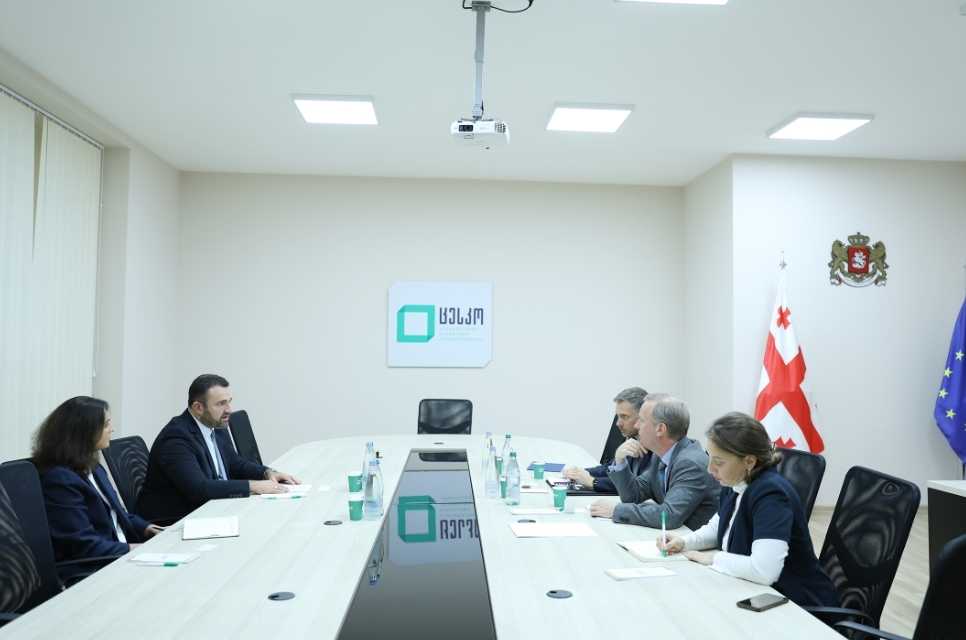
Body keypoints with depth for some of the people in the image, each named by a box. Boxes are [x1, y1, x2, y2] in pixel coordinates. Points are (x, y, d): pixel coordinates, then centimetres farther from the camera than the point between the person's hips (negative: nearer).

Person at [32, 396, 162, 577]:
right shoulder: (60, 479, -17)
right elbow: (83, 545, -20)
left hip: (120, 554, 9)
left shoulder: (93, 468, 13)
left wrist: (144, 528, 5)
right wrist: (131, 549, -19)